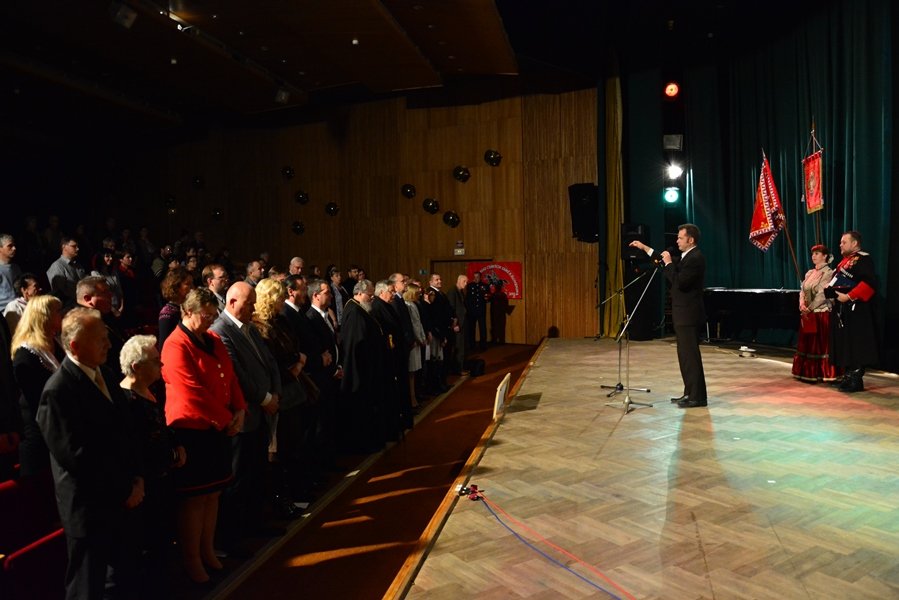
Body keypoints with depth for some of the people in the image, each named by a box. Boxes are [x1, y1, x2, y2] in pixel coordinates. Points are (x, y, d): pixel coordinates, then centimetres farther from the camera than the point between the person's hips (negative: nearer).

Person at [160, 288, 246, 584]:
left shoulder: (213, 340, 10)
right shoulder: (176, 345, -14)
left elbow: (230, 377, 12)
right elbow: (193, 392, -20)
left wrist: (239, 410, -2)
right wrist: (226, 419, -14)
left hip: (218, 428, 7)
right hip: (191, 430, -7)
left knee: (213, 493, 14)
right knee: (194, 497, 4)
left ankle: (207, 551, 29)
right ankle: (192, 560, 19)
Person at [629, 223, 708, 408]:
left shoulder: (695, 258, -17)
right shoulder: (687, 256, 14)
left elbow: (679, 282, -24)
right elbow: (668, 261, 27)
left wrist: (669, 263, -15)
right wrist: (644, 248, 23)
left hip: (689, 314, -10)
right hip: (683, 314, 10)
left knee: (690, 355, -6)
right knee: (686, 355, 13)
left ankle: (698, 397, 0)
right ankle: (690, 393, 20)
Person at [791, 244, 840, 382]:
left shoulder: (828, 273, -7)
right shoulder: (809, 273, 14)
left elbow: (823, 294, -15)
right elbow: (802, 291, 9)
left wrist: (809, 308, -16)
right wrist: (802, 305, -8)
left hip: (821, 313, -7)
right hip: (807, 314, 7)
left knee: (820, 343, -3)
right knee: (807, 343, 8)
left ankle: (820, 373, 2)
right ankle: (808, 373, 13)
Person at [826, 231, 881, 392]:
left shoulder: (863, 259, -11)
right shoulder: (845, 261, 17)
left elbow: (869, 283, -22)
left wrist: (848, 296, -24)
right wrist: (831, 291, 6)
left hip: (856, 311, -9)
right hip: (843, 310, 9)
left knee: (857, 345, -4)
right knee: (845, 344, 12)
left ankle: (856, 379, 1)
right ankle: (849, 376, 20)